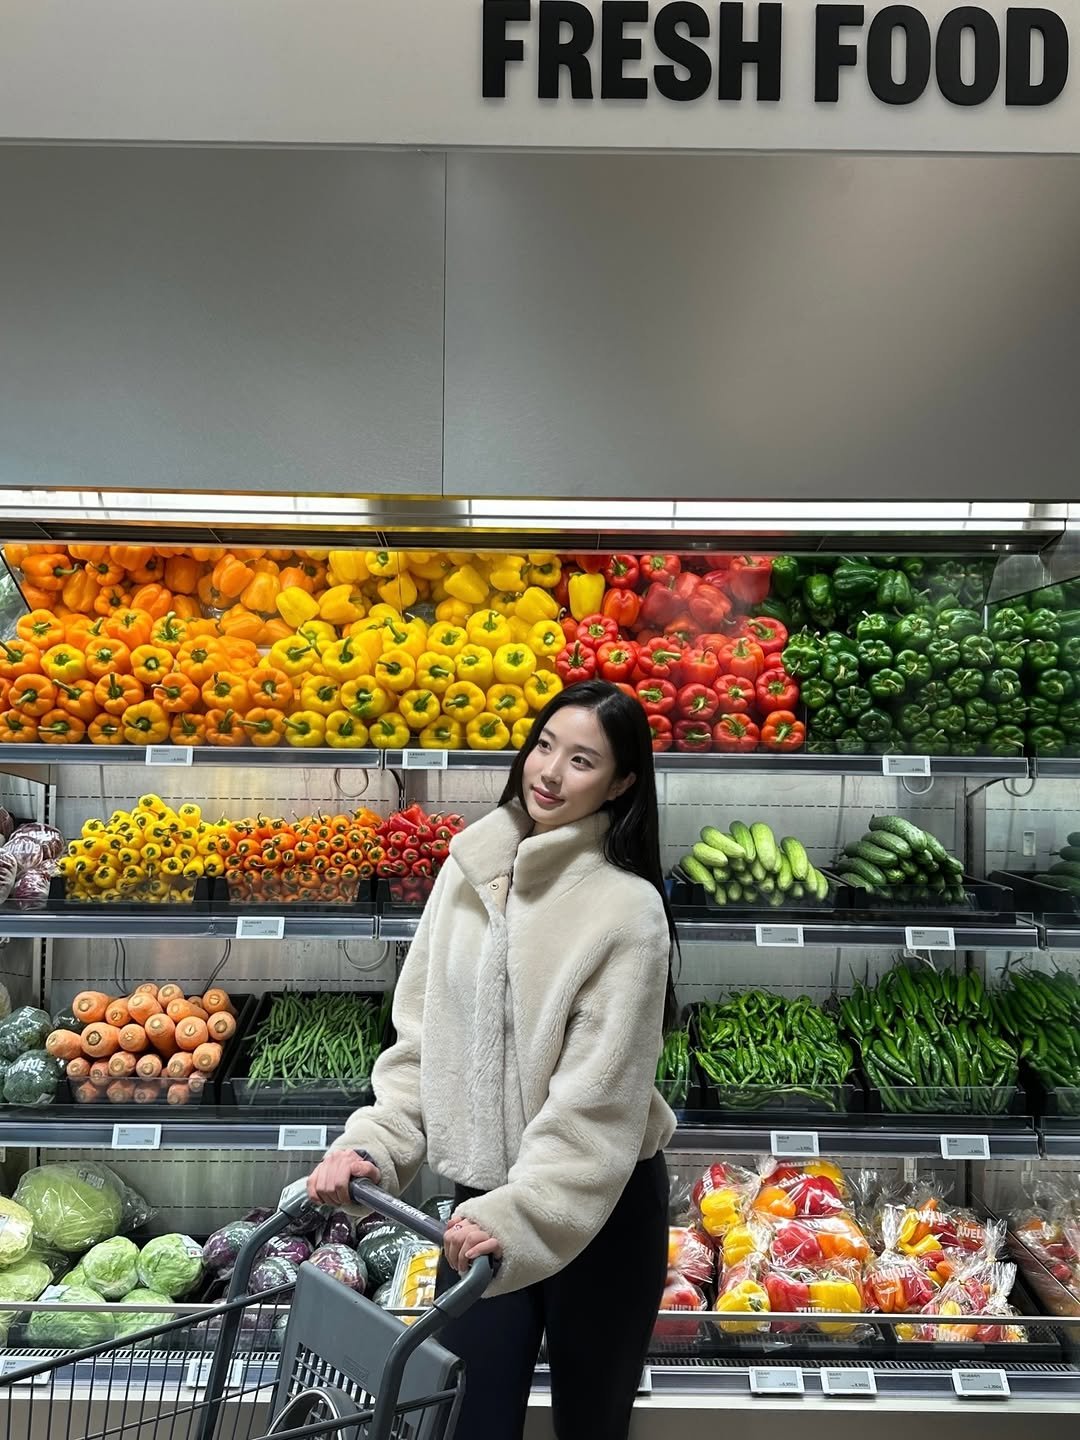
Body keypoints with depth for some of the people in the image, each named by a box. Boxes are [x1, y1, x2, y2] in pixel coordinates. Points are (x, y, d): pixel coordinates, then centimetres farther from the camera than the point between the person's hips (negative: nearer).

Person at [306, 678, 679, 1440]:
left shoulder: (627, 907, -18)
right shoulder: (469, 868, -2)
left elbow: (597, 1098, -19)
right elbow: (422, 1034, 3)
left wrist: (518, 1215, -24)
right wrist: (375, 1142, -7)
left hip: (599, 1206, -3)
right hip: (481, 1193, 4)